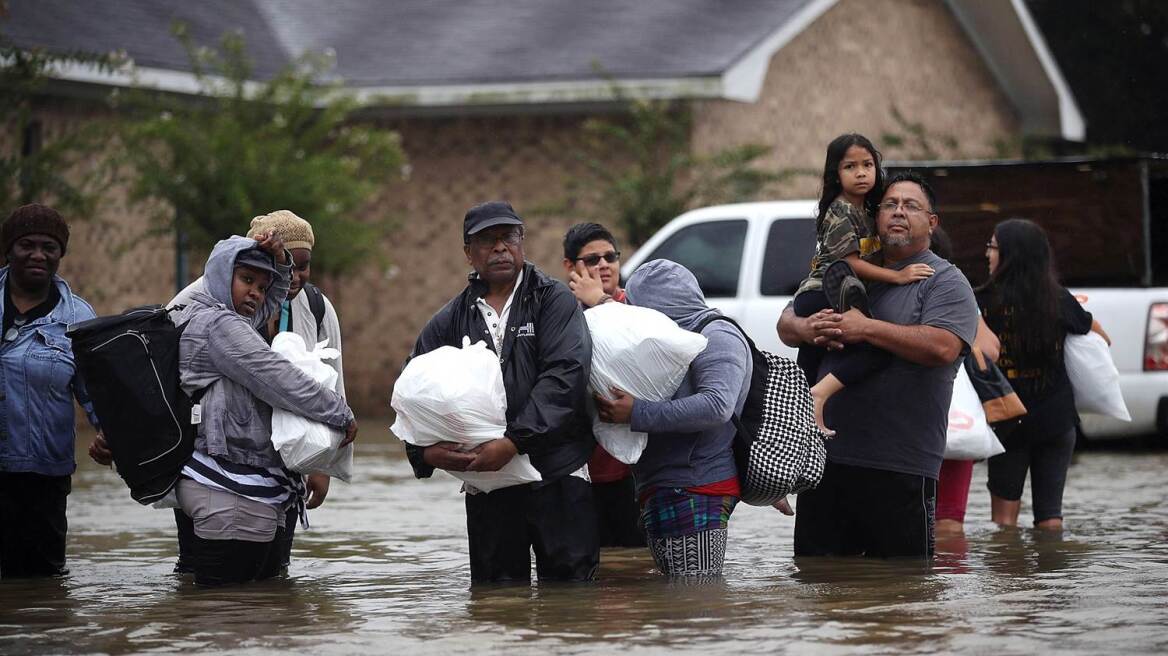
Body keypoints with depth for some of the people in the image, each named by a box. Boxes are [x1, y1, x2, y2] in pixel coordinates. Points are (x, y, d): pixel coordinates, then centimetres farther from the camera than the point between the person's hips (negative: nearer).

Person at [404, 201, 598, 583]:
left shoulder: (553, 300, 1)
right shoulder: (449, 322, 13)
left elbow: (567, 374, -13)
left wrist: (513, 442, -22)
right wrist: (425, 453, -11)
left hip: (557, 473, -3)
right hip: (486, 483, 3)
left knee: (569, 582, -4)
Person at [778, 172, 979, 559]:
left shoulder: (945, 281, 0)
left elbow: (943, 347, -18)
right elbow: (786, 324, 18)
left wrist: (866, 329, -16)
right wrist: (808, 329, -8)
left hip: (902, 468, -6)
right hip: (827, 455, 6)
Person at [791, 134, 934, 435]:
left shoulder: (865, 210, 20)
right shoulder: (841, 211, -9)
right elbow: (851, 263, -15)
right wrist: (897, 276, -15)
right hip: (823, 297, -11)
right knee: (880, 345, -25)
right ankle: (820, 393, -36)